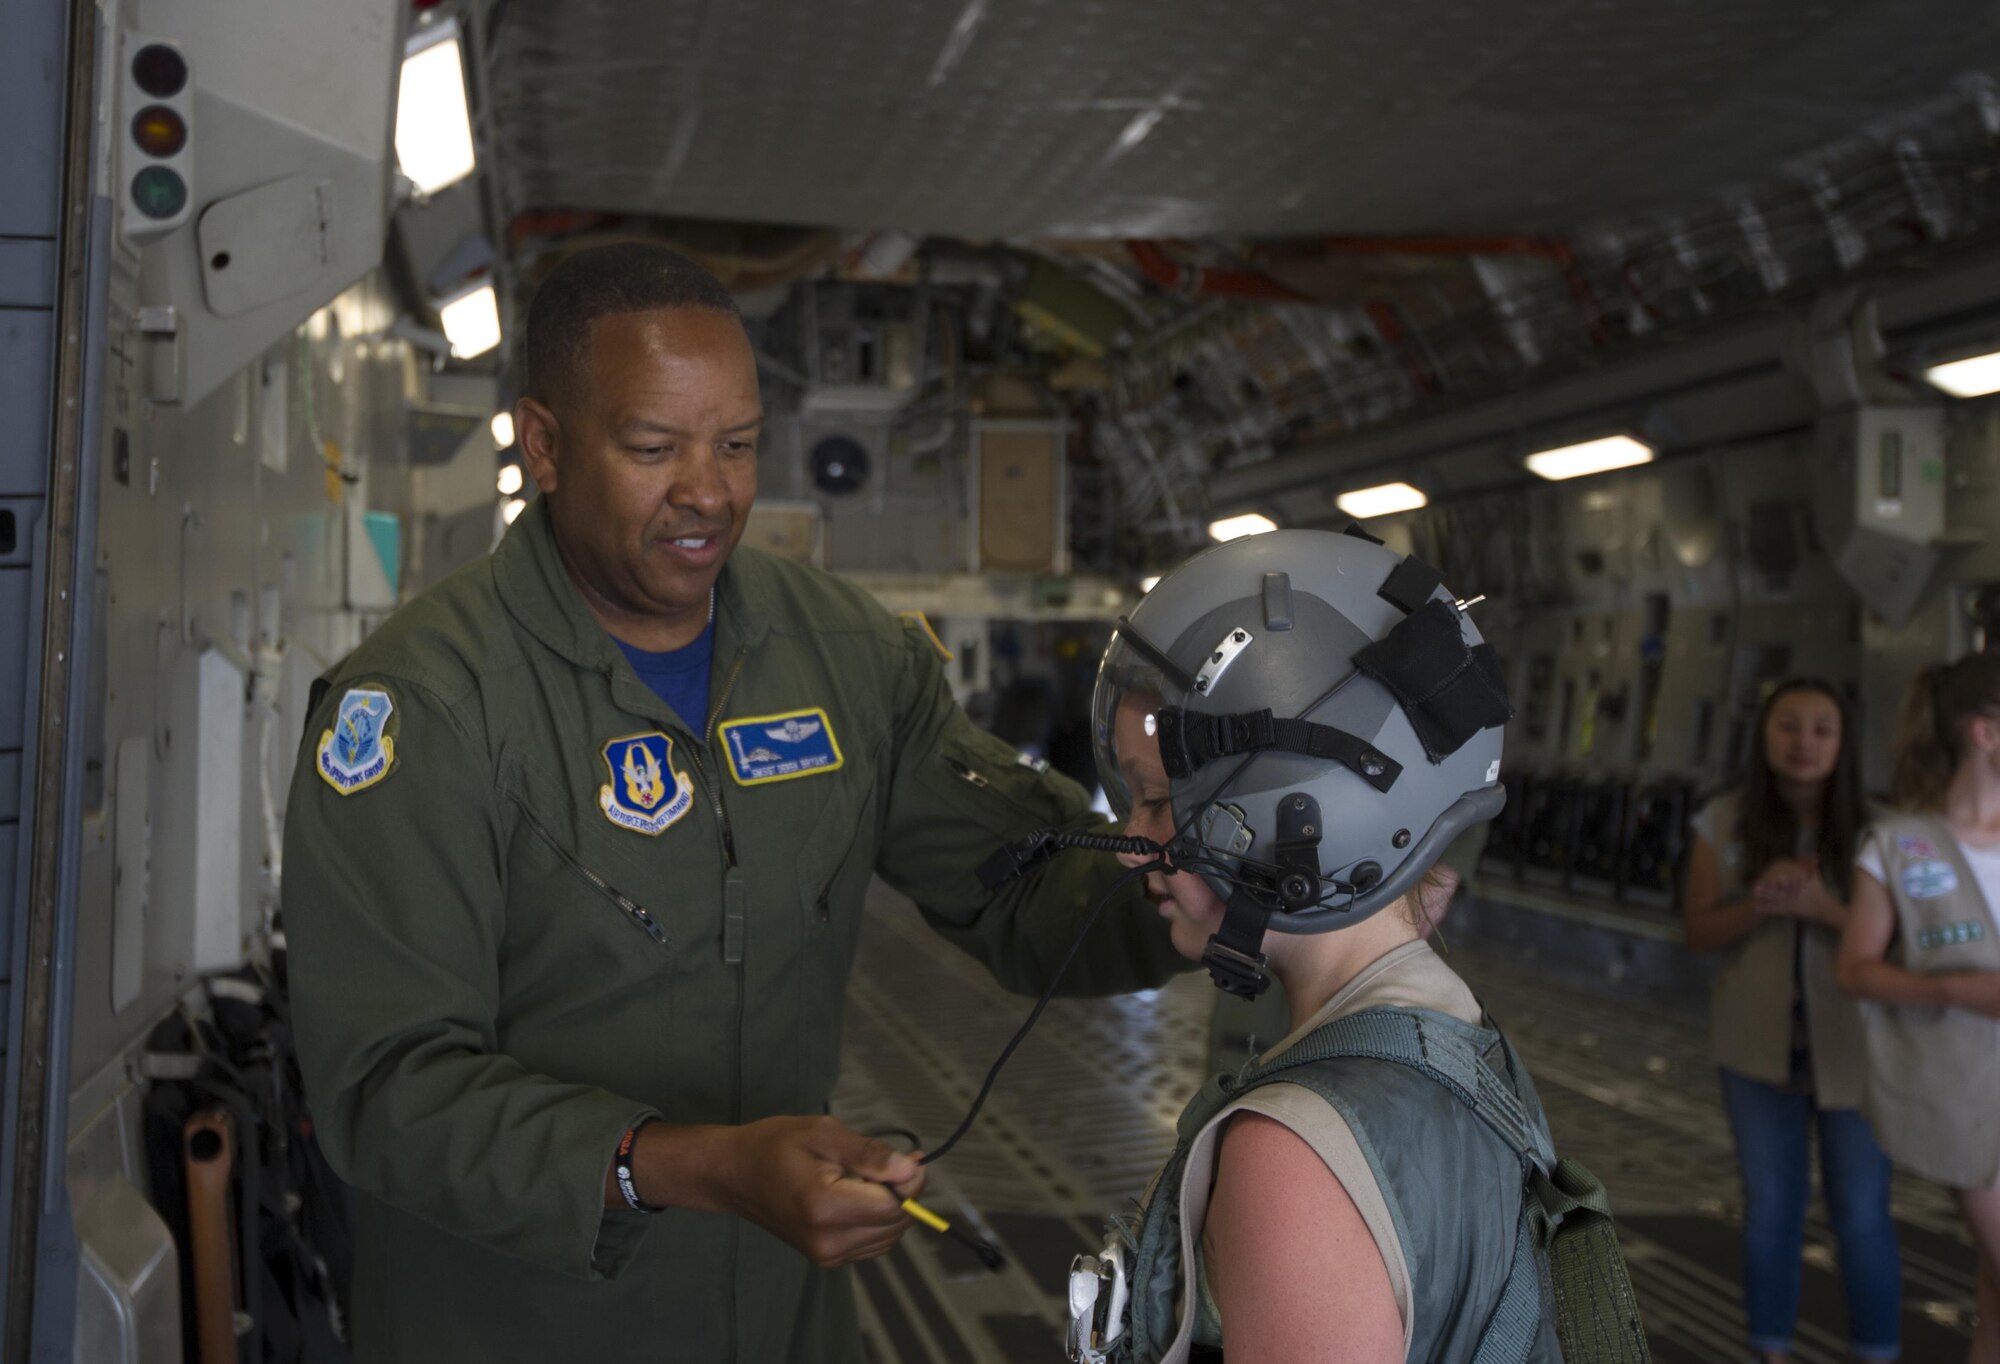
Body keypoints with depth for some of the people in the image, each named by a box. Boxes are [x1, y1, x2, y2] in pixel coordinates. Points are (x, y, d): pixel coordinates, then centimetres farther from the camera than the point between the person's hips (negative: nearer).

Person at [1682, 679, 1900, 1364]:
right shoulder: (1723, 822, -6)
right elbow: (1700, 931, -1)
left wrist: (1821, 908, -26)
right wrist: (1760, 905, -21)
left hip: (1853, 1049, -1)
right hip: (1760, 1046, 2)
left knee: (1860, 1213, 7)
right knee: (1770, 1208, 12)